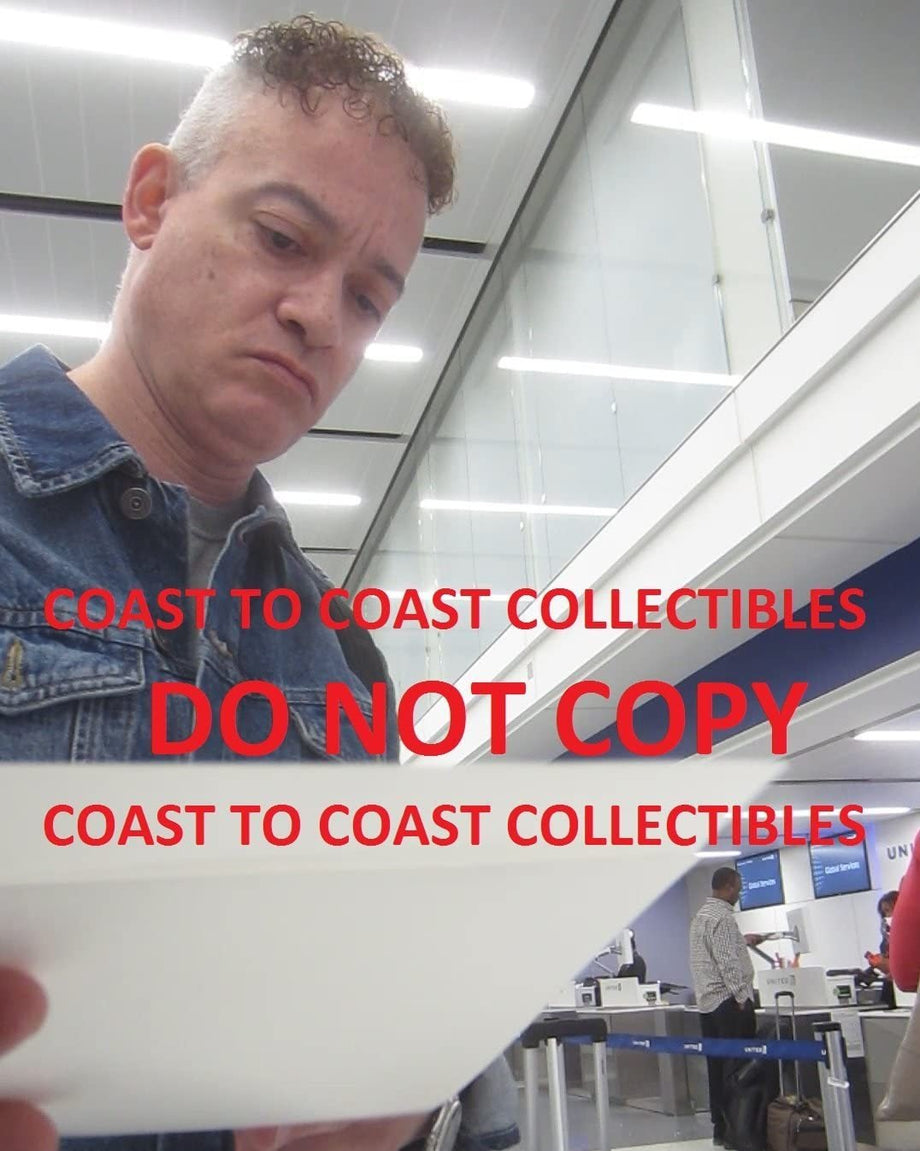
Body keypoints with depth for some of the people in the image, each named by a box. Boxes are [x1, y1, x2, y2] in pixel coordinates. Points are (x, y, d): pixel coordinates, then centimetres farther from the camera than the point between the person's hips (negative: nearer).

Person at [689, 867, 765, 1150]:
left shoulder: (702, 914, 15)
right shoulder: (722, 916, -15)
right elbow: (727, 962, -21)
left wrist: (744, 941, 35)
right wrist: (743, 997, -18)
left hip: (708, 1002, 9)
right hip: (728, 1001, -9)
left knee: (718, 1066, 12)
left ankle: (720, 1127, 17)